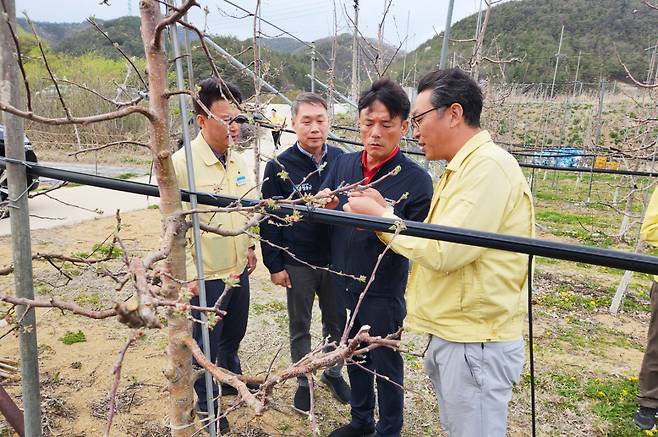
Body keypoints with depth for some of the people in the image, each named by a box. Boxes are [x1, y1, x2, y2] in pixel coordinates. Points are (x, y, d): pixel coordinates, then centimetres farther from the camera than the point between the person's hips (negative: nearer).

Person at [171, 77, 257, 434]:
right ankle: (206, 402, 36)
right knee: (205, 343, 13)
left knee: (233, 335, 25)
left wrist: (250, 248, 14)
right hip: (206, 275, -6)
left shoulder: (238, 160, 2)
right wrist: (189, 275, -17)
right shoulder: (182, 163, -19)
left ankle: (231, 381, 50)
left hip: (239, 270, 6)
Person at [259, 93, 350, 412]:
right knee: (300, 326, 14)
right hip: (297, 263, -2)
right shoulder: (279, 166, -10)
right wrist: (274, 265, -7)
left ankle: (332, 372, 40)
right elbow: (269, 219, -6)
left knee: (336, 322, 17)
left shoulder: (341, 159, -3)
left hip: (335, 259, 2)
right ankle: (304, 381, 33)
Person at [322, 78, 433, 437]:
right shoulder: (343, 164, -1)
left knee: (386, 365, 14)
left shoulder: (415, 179, -16)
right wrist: (326, 208, -18)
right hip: (343, 285, 5)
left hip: (383, 293, -5)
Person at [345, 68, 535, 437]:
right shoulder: (462, 168, 13)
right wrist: (384, 211, 3)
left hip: (476, 346, -9)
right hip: (453, 336, 9)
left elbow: (442, 252, -24)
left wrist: (380, 216, -14)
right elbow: (436, 242, 12)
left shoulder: (489, 166, -19)